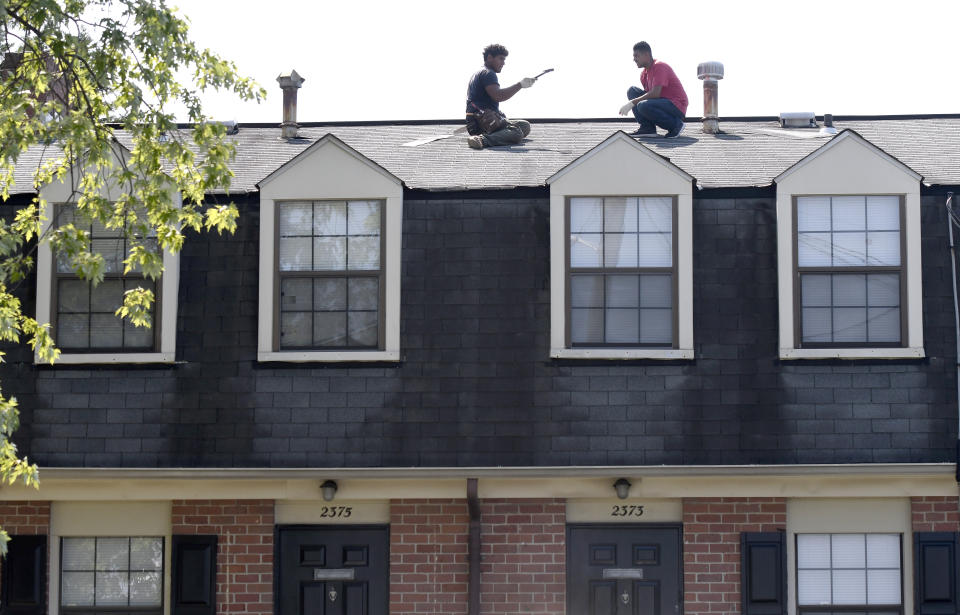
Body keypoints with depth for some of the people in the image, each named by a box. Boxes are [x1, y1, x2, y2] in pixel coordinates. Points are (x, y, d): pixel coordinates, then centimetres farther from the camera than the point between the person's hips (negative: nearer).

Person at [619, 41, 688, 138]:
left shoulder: (659, 67, -16)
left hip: (677, 107, -9)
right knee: (632, 91, 2)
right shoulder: (644, 73, 13)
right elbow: (648, 93, 18)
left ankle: (675, 124, -15)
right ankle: (647, 128, -8)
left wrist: (632, 103, -25)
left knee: (643, 106, -33)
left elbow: (655, 94, -27)